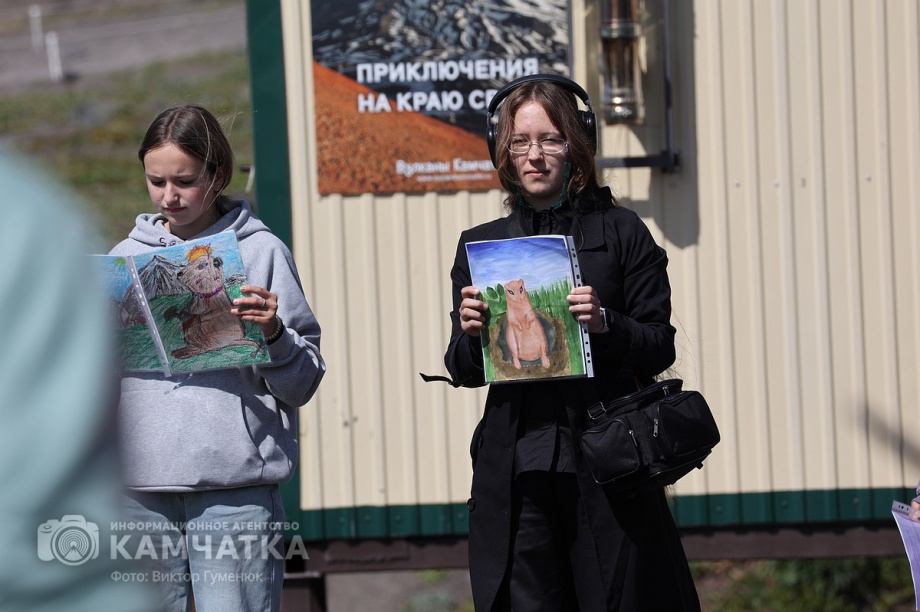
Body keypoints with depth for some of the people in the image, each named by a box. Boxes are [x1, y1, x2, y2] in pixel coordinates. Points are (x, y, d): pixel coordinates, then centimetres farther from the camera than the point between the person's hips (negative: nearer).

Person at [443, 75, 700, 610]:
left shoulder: (620, 232, 6)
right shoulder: (479, 245, 12)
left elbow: (660, 349, 3)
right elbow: (464, 373, 13)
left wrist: (605, 324, -15)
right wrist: (470, 333, -8)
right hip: (514, 471, 2)